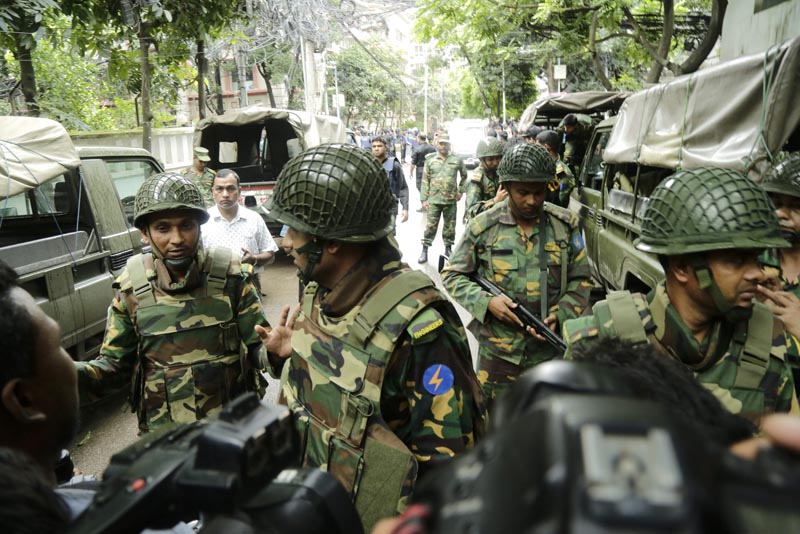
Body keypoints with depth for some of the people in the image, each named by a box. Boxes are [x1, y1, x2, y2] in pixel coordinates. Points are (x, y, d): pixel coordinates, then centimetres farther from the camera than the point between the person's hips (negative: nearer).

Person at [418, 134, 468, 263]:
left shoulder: (457, 160, 3)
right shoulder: (430, 160, 2)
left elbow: (464, 176, 15)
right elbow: (425, 180, 1)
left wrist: (460, 191, 7)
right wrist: (424, 199, -3)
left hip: (451, 200, 1)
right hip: (433, 199, -1)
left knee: (450, 226, 10)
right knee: (430, 226, 0)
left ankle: (448, 248, 24)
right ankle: (424, 251, 9)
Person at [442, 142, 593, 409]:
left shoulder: (566, 224, -2)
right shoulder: (483, 227, -7)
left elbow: (580, 279, 3)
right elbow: (452, 276, 0)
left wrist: (559, 315, -13)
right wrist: (486, 302, -17)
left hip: (551, 348, 2)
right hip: (497, 350, -1)